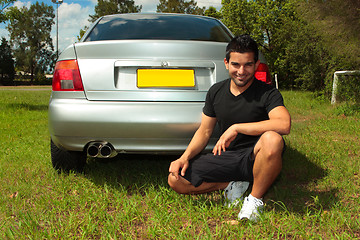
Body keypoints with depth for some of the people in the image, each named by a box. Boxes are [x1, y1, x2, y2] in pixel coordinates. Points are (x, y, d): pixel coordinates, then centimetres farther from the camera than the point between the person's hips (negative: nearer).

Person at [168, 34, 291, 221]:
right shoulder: (216, 92, 3)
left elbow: (284, 125, -32)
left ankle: (255, 198, -15)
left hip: (254, 157, -4)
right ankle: (232, 185, 2)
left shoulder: (268, 94, -12)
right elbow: (204, 132, 9)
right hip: (225, 157, 4)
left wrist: (236, 128, -28)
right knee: (176, 180, -11)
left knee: (272, 140, -39)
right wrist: (185, 157, -8)